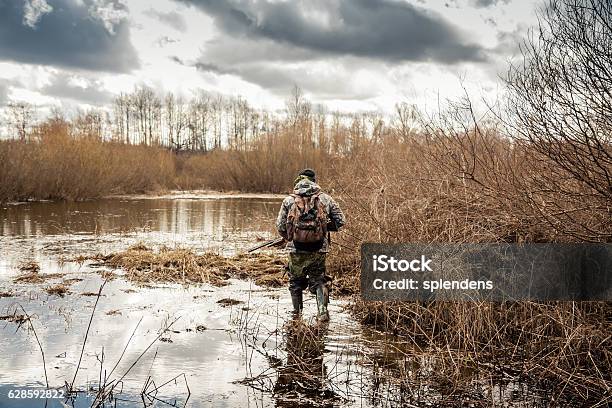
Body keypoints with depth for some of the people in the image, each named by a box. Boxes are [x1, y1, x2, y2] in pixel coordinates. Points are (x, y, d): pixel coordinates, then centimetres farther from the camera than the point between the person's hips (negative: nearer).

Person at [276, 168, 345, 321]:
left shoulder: (289, 200, 0)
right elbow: (340, 221, 3)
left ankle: (297, 312, 29)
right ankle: (323, 312, 1)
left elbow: (280, 226, 0)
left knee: (296, 281, 20)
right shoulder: (325, 199, 0)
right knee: (319, 281, 15)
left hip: (296, 250, 0)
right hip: (318, 250, 0)